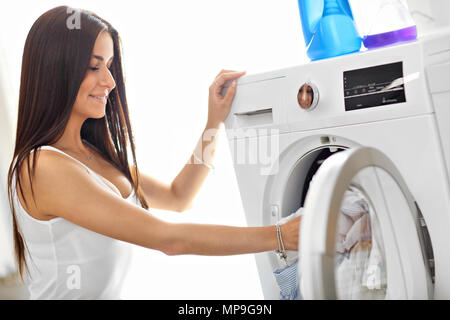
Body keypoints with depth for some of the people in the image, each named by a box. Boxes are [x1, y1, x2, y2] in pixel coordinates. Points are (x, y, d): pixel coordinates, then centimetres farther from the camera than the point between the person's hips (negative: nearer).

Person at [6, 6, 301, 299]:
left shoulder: (94, 154, 5)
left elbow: (176, 198, 12)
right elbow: (167, 239, -22)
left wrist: (214, 122, 3)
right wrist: (279, 236, -20)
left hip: (113, 293, 7)